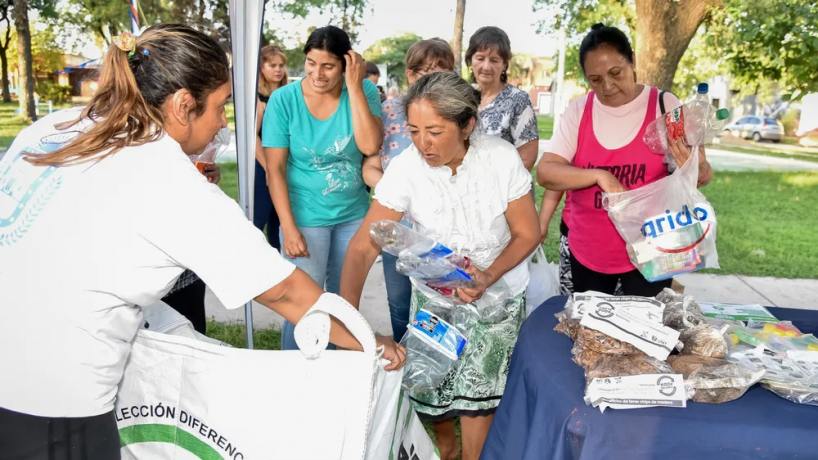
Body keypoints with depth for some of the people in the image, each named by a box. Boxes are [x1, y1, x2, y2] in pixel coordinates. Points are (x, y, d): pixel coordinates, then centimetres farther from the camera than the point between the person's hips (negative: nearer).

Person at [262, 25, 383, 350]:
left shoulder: (364, 92, -6)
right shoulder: (284, 100, -11)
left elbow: (370, 146, -19)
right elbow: (275, 169, -11)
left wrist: (354, 86, -21)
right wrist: (288, 228, -15)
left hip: (354, 216, 3)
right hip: (306, 218, -3)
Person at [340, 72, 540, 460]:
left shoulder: (502, 158, -19)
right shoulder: (405, 168, -20)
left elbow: (527, 233, -9)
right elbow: (363, 248, -22)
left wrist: (490, 275, -24)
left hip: (498, 292, 0)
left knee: (477, 389, -3)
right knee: (429, 384, 4)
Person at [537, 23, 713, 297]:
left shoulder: (665, 105, -6)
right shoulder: (578, 111, -3)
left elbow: (704, 175, -2)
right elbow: (545, 173, -10)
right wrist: (598, 175, -25)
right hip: (587, 252, 2)